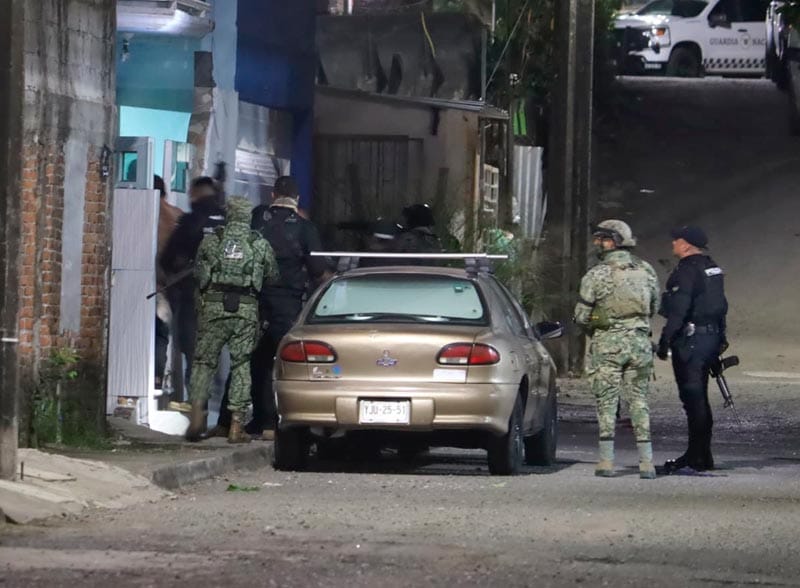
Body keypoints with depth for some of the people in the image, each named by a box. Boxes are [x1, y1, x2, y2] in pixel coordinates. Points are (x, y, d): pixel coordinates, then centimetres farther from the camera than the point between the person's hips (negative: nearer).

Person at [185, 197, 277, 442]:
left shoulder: (211, 240, 3)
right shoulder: (260, 244, 4)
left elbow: (198, 273, 11)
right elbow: (272, 274, 10)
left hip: (213, 305, 0)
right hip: (246, 309, 0)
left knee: (204, 361, 7)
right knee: (241, 364, 5)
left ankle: (197, 414, -8)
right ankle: (236, 425, 0)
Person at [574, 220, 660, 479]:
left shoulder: (596, 275, -9)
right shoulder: (646, 271, 4)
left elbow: (581, 316, -6)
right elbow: (654, 308, 14)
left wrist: (593, 329, 14)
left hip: (607, 343, -3)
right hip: (639, 341, 3)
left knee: (606, 400, 2)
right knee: (638, 399, 9)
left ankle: (606, 461, -3)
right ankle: (646, 462, 3)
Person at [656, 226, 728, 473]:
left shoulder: (686, 272, -15)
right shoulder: (712, 269, 14)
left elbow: (678, 311, -21)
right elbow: (721, 306, 20)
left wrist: (665, 341, -19)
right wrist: (720, 337, 26)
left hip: (690, 339, -10)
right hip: (711, 337, 10)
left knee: (692, 397, -7)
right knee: (699, 398, 15)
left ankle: (697, 456, -7)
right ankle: (702, 454, 18)